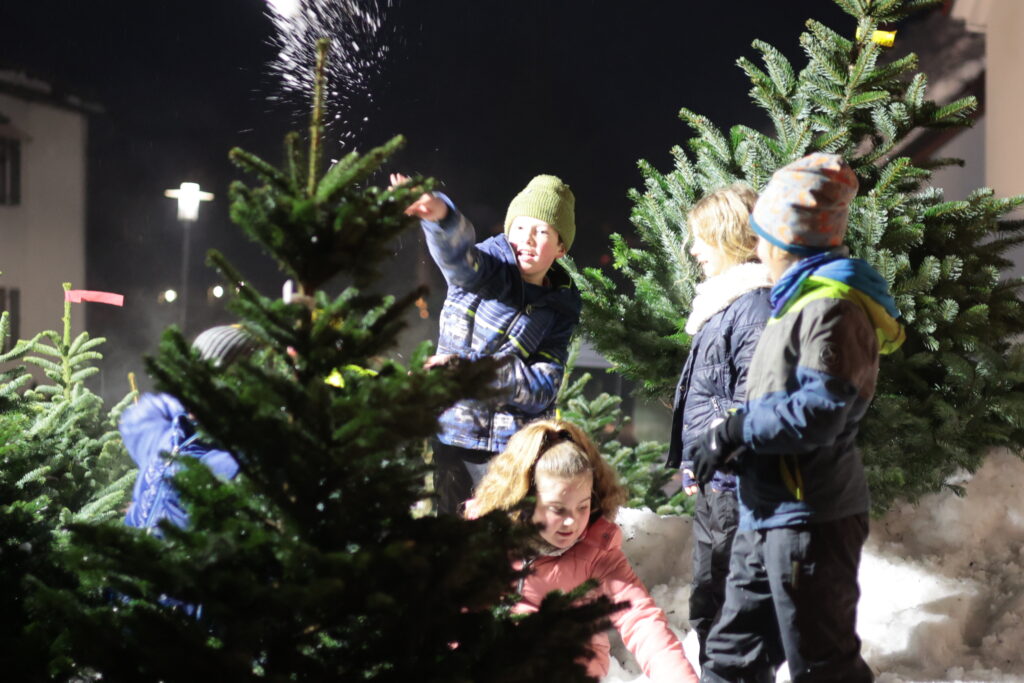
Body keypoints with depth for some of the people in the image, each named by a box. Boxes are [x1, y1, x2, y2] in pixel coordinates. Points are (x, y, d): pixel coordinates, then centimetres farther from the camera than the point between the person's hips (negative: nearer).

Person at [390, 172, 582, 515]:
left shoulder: (560, 307, 2)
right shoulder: (495, 264, -5)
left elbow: (542, 387, -9)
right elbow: (459, 258, -30)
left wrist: (471, 367, -23)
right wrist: (441, 214, -54)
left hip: (514, 448, 2)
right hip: (452, 436, -2)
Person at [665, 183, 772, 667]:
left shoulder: (755, 306, -18)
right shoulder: (721, 299, 15)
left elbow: (749, 404, -25)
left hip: (732, 483, -11)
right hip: (711, 481, 11)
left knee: (726, 606, -3)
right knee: (707, 603, 20)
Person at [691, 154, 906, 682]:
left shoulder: (832, 307, -16)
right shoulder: (797, 303, 17)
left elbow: (818, 411, -24)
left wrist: (735, 431, -15)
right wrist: (735, 441, 6)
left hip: (810, 518, -10)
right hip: (767, 513, 10)